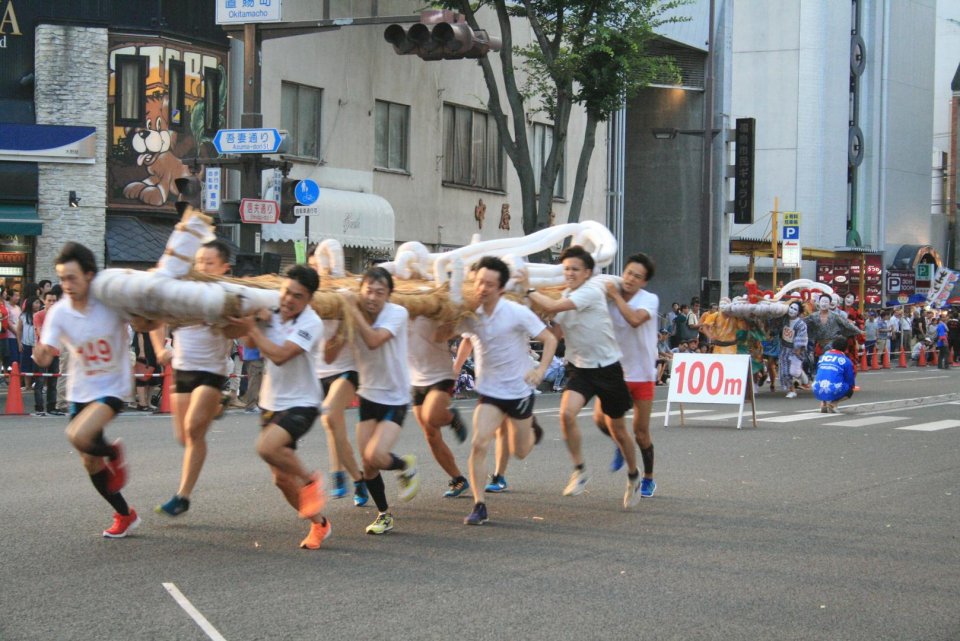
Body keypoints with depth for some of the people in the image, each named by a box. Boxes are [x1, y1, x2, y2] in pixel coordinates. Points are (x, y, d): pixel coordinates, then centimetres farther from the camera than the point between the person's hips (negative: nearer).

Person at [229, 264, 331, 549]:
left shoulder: (310, 324, -18)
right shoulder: (273, 313, 0)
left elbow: (279, 355, -28)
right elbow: (252, 344, 4)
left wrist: (252, 328, -21)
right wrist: (256, 323, -14)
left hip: (300, 404, -7)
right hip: (271, 403, 7)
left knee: (267, 447, -32)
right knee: (282, 478, 9)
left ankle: (310, 480, -6)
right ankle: (319, 523, 27)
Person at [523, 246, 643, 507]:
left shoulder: (592, 292, -19)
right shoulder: (566, 295, 6)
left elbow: (553, 307, -28)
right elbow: (555, 330, 10)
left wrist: (528, 290, -16)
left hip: (607, 368, -5)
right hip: (581, 368, 5)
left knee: (617, 430, 8)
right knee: (566, 413, -22)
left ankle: (633, 476, 32)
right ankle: (579, 470, -8)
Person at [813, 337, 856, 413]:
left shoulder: (822, 357, 16)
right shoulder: (845, 360, 4)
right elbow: (851, 383, 11)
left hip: (817, 392, 4)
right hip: (834, 392, -4)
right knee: (850, 391, 27)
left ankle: (823, 402, 9)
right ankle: (832, 402, 0)